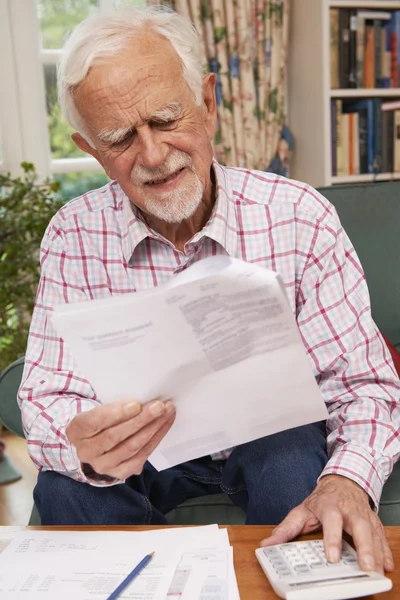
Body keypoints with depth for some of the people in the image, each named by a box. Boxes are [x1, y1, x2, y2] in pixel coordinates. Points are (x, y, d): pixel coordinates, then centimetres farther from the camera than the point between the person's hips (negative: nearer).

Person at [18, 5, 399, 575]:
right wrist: (84, 448, -39)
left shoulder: (301, 218, -16)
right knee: (66, 490, -26)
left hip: (270, 434, 0)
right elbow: (46, 397, -14)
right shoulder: (73, 236, -12)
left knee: (299, 471, -32)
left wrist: (347, 481, -37)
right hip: (144, 448, 1)